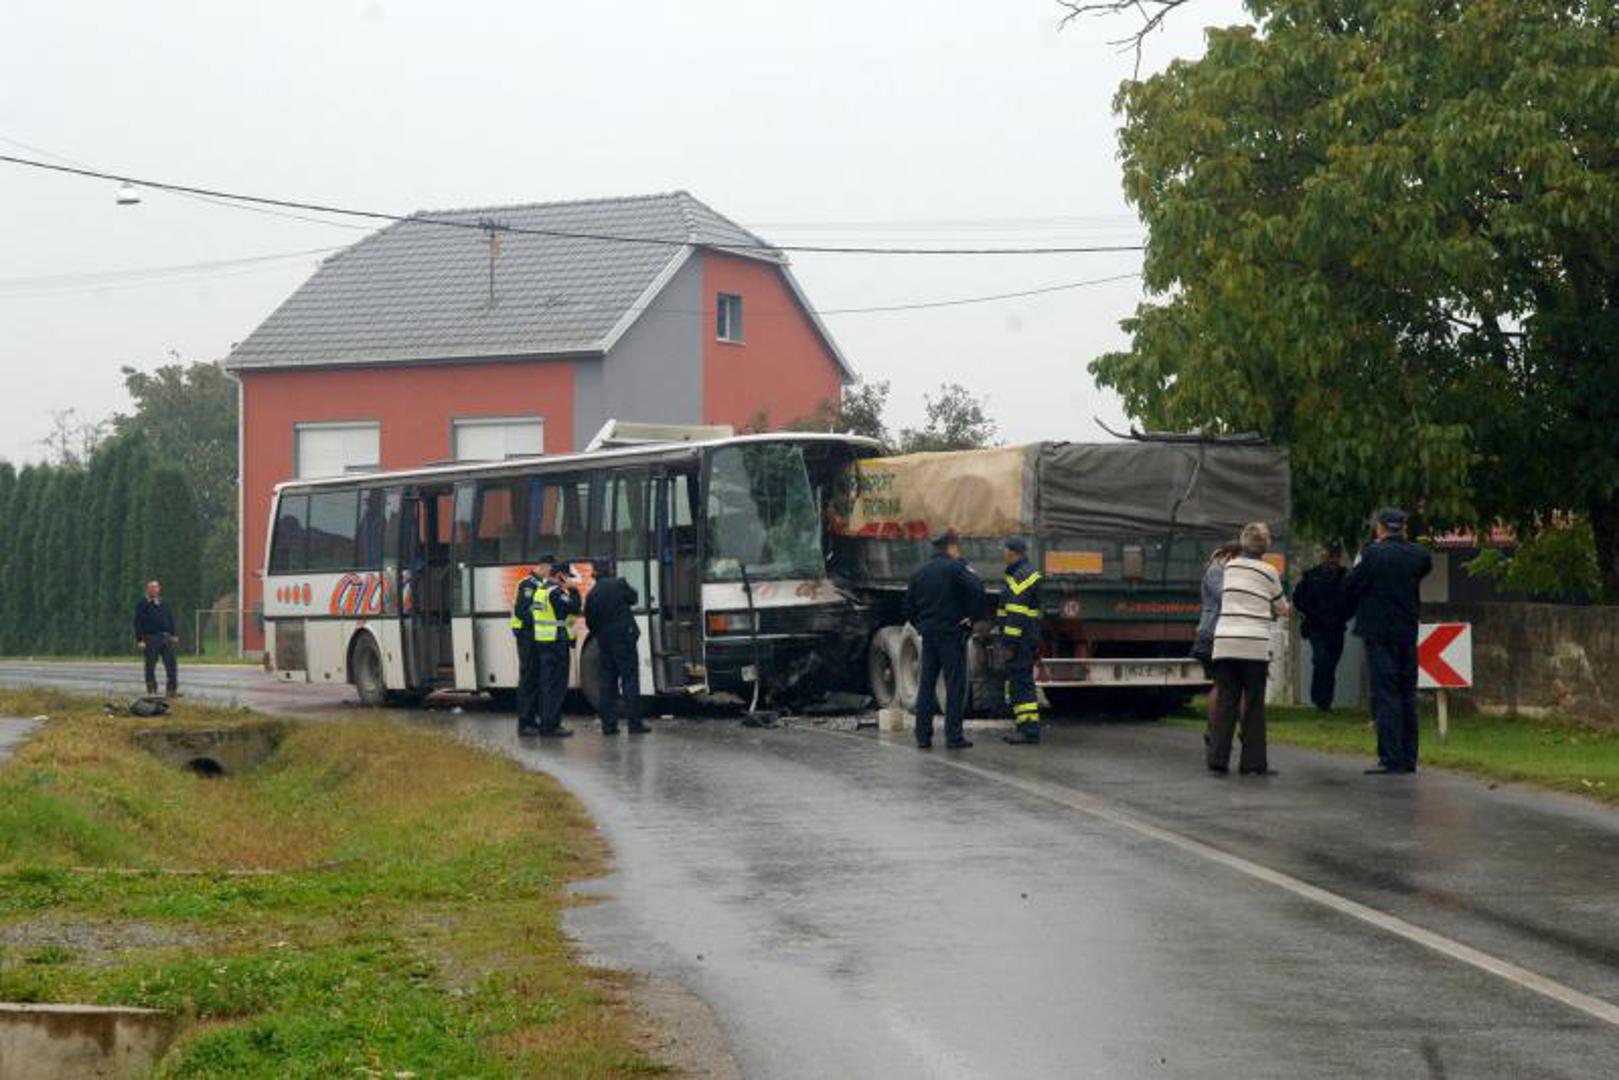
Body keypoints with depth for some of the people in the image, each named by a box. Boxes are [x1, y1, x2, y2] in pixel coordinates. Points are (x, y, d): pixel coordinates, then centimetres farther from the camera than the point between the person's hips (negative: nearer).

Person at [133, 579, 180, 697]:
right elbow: (138, 623, -5)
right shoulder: (142, 604, -1)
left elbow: (171, 620, 21)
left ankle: (171, 690, 2)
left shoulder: (164, 604, 15)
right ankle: (152, 691, 8)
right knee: (151, 666, 1)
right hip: (150, 638, -5)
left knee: (172, 664, -2)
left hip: (166, 638, 5)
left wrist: (173, 635, 12)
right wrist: (140, 640, -12)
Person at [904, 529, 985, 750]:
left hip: (928, 634, 6)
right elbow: (976, 589, -21)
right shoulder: (955, 567, -8)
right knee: (955, 685, -2)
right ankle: (954, 736, -5)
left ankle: (923, 736, 8)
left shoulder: (920, 572, 12)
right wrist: (970, 616, -8)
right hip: (952, 633, -6)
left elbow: (908, 607, 14)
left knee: (926, 684, 10)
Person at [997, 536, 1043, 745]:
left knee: (1021, 683, -10)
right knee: (1017, 682, 15)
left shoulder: (1021, 577, -16)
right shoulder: (1027, 574, 18)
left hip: (1021, 641, -11)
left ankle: (1029, 730, -12)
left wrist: (1009, 643, -22)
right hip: (1026, 640, 11)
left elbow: (1016, 614, -22)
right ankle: (1023, 727, 19)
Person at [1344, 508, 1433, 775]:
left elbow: (1350, 588, -7)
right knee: (1407, 696, 11)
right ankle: (1408, 758, 14)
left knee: (1385, 696, -5)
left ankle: (1390, 759, -9)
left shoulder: (1374, 553, -12)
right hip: (1408, 633, 5)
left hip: (1380, 633, -5)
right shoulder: (1418, 555, 3)